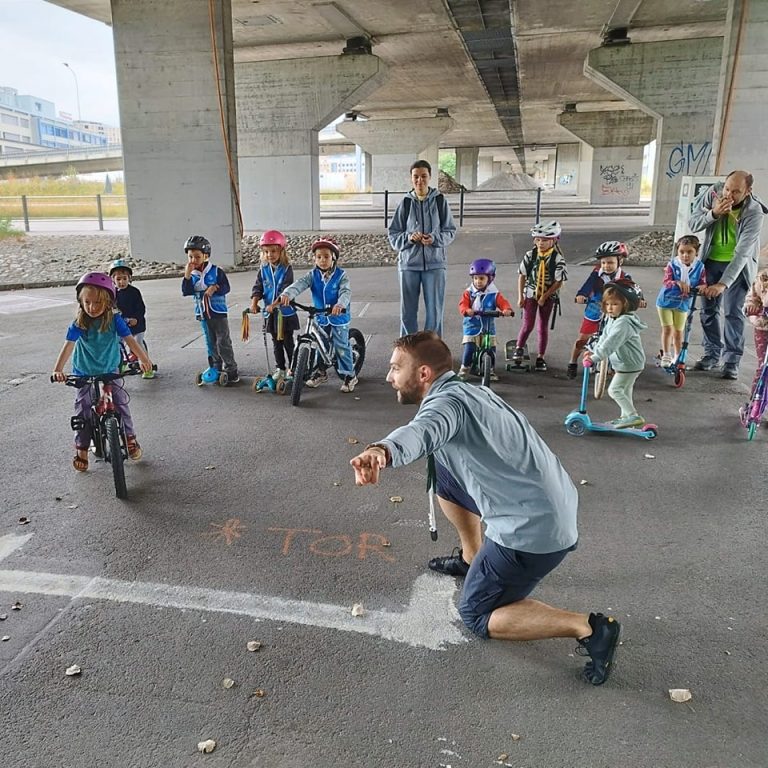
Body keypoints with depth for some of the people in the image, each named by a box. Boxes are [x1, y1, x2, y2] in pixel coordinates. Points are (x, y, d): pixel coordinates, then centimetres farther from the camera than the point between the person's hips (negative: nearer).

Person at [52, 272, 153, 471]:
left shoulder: (114, 320, -16)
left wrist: (145, 359, -32)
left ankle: (130, 438, 15)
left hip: (110, 371, 0)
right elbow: (68, 346, -25)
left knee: (121, 402, -5)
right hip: (84, 374, 0)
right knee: (82, 409, -1)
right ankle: (81, 448, 15)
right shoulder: (79, 324, -17)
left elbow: (130, 340, -21)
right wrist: (58, 369, -38)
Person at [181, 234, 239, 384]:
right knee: (211, 344, 12)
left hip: (218, 313, -4)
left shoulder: (216, 271, -5)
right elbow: (186, 292, -8)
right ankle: (216, 369, 23)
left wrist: (215, 287, -25)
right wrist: (187, 275, -17)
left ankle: (231, 370, 6)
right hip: (202, 314, 4)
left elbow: (226, 287, -8)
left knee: (223, 343, -2)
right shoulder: (191, 274, 3)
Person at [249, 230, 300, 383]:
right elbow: (258, 287, 1)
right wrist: (254, 303, -16)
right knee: (276, 342, 14)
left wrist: (273, 304, -29)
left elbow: (286, 290, -20)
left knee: (288, 342, 4)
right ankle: (280, 368, 24)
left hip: (285, 311, -5)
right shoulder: (264, 269, 2)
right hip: (270, 312, 5)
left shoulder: (286, 269, -12)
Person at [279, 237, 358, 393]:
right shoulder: (313, 275, -4)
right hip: (320, 318, 4)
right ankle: (321, 372, 31)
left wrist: (340, 304, -46)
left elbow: (346, 292, -24)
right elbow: (299, 284, -19)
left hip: (339, 317, -4)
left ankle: (349, 375, 11)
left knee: (341, 346, -2)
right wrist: (287, 294, -40)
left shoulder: (341, 275, -11)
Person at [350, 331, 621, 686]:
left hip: (532, 531, -9)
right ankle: (475, 558, 32)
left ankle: (587, 627, -2)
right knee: (442, 471, 19)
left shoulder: (448, 401, -18)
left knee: (476, 616, 8)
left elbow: (423, 431, -43)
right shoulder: (471, 390, 11)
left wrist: (381, 451, -62)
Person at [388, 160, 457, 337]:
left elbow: (450, 231, 4)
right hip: (408, 263, 1)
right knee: (408, 311, 7)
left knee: (434, 310, 3)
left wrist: (435, 239, -15)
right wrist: (409, 237, -15)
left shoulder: (440, 201, 1)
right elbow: (393, 235, 5)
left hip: (434, 263, -1)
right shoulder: (405, 203, 2)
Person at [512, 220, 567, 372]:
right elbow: (522, 275, 0)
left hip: (548, 296, 0)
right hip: (530, 294, 0)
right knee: (528, 325, -5)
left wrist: (544, 296, -14)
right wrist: (520, 296, -3)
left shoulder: (558, 258, -13)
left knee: (543, 327, 9)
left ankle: (541, 357, 18)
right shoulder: (530, 255, -7)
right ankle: (519, 348, 20)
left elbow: (559, 282, -12)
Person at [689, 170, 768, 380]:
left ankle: (731, 361, 2)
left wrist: (723, 283, -39)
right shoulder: (713, 193, -16)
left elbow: (742, 253, -31)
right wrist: (713, 213, -31)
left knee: (733, 312, -7)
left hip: (738, 264, -3)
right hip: (711, 260, 4)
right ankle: (712, 354, 19)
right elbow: (692, 224, -11)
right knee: (708, 309, 6)